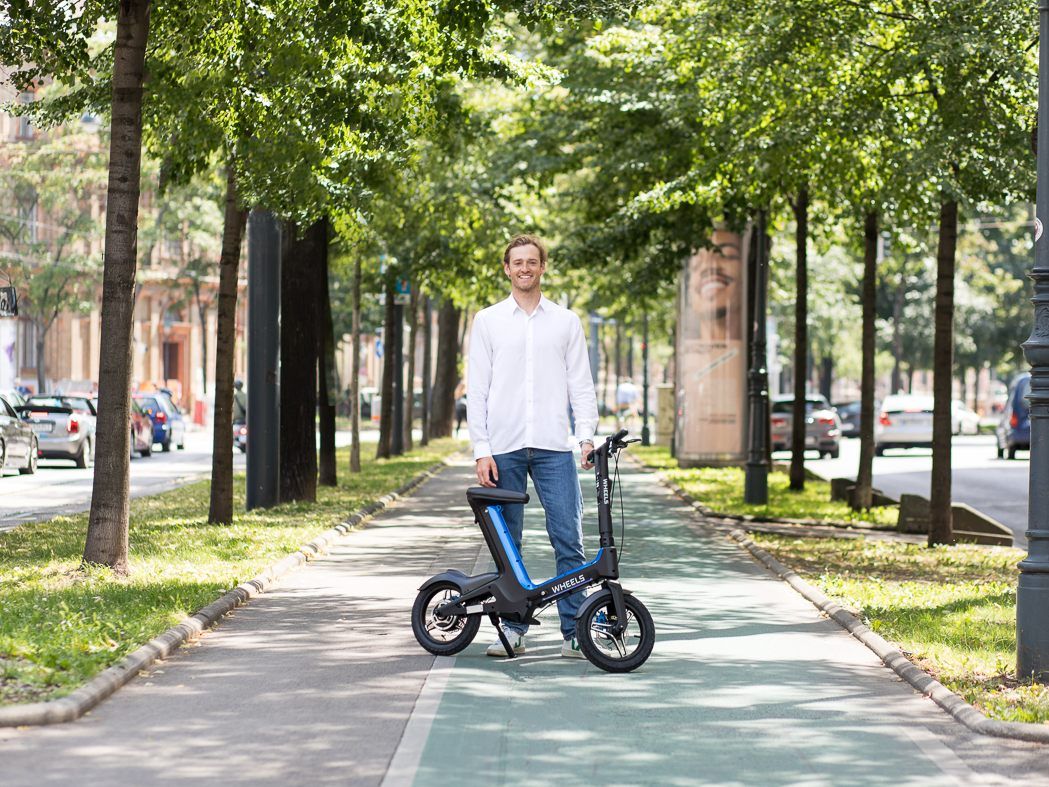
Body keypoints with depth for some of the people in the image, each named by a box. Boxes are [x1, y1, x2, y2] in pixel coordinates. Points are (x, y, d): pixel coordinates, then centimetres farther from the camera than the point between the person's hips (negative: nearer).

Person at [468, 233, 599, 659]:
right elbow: (476, 389, 6)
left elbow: (581, 384, 10)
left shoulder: (566, 321, 11)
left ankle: (574, 632, -4)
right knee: (506, 543, 5)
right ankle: (513, 628, 13)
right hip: (503, 448, 0)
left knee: (568, 540, -7)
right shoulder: (487, 321, 9)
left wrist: (587, 435, -4)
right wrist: (481, 450, -3)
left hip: (554, 448, 0)